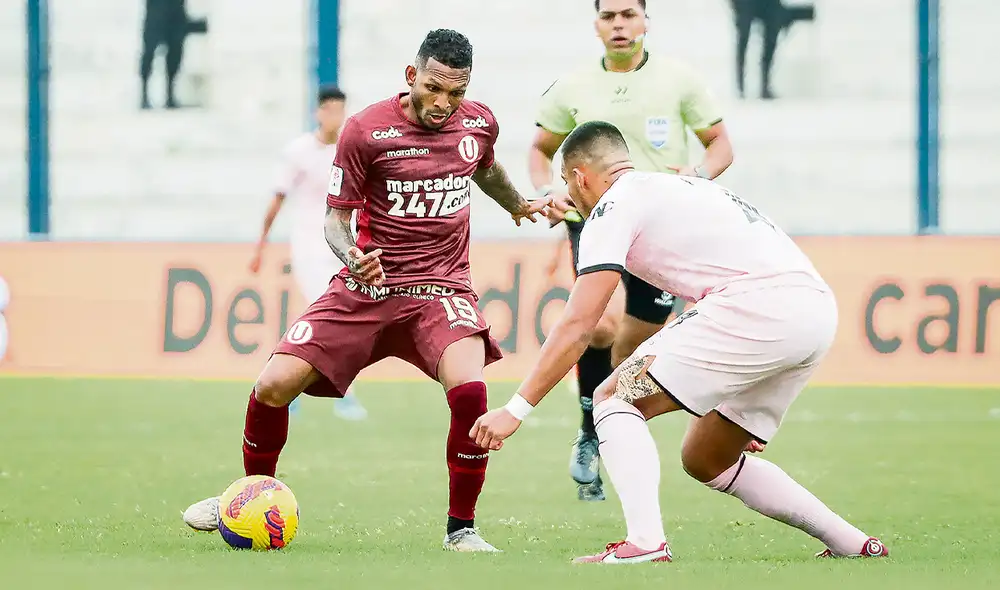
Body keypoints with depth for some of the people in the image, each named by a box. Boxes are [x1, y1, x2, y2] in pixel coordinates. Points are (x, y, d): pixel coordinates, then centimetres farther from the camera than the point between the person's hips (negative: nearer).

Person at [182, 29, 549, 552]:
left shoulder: (479, 123, 1)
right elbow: (335, 218, -6)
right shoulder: (365, 130, -10)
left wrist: (519, 206, 37)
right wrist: (353, 258, -25)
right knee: (273, 385, -9)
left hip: (441, 288, 1)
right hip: (367, 287, -1)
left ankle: (462, 529, -11)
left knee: (469, 389, -28)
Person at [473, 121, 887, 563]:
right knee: (706, 461, 22)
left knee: (615, 398, 0)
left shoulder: (614, 206, 5)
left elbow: (577, 327, -2)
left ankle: (644, 542, -17)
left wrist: (516, 409, -1)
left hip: (760, 305, -9)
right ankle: (852, 545, 22)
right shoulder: (685, 188, 32)